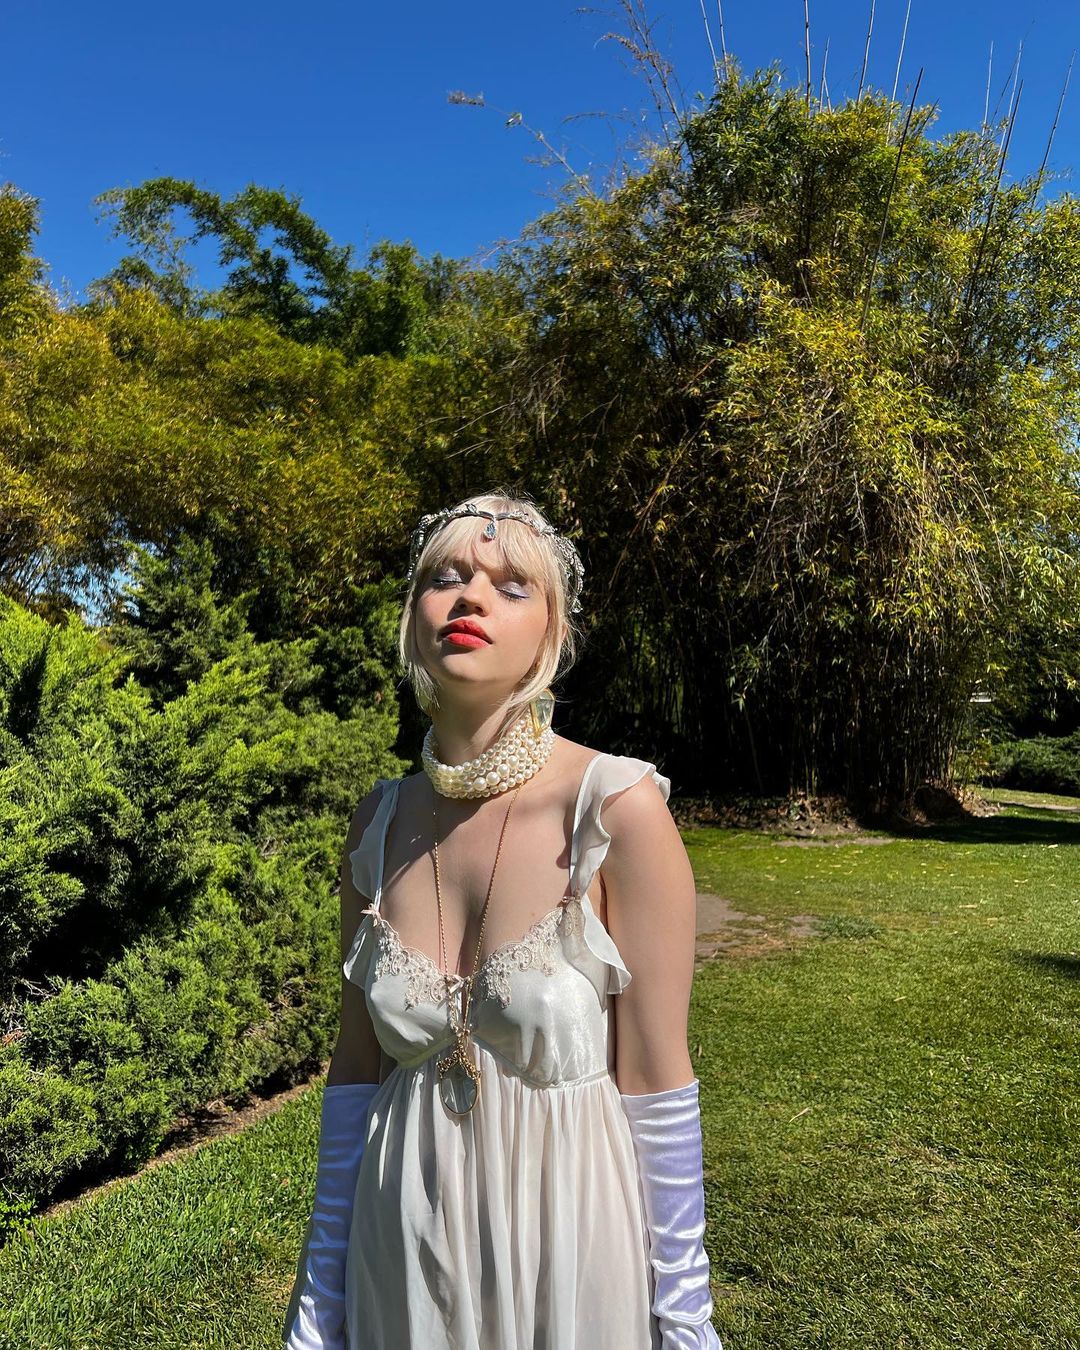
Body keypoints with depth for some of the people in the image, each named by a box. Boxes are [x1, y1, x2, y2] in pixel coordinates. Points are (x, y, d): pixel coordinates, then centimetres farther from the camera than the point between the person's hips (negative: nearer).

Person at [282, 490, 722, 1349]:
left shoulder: (620, 809, -19)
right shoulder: (382, 823, -5)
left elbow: (656, 1080, -13)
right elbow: (358, 1064, 1)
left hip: (573, 1237, -3)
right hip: (403, 1246, 4)